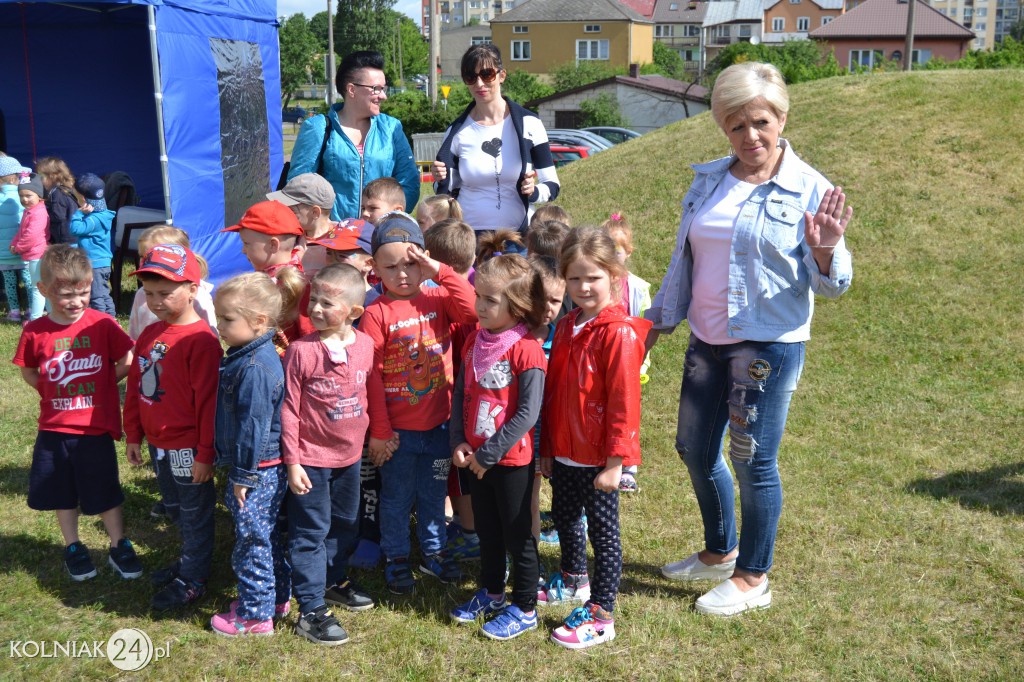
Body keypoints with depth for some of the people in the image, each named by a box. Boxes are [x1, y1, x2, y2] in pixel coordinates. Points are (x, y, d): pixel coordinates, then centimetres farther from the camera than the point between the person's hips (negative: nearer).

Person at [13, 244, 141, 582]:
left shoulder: (102, 324, -10)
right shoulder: (35, 332, -7)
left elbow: (126, 363, -1)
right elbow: (28, 372, 8)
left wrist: (100, 387, -3)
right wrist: (53, 391, -2)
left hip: (96, 428, -2)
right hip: (54, 429, 2)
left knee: (106, 493, 9)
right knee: (63, 494, 16)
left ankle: (119, 547, 26)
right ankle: (72, 547, 34)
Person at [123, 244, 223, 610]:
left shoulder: (201, 340, -22)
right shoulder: (150, 334, 4)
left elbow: (209, 400, -21)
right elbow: (136, 387, 13)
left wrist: (206, 453, -18)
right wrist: (133, 435, 14)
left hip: (188, 446, -8)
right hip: (158, 442, 8)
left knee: (195, 513, 9)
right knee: (174, 507, 24)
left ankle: (193, 579, 23)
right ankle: (190, 559, 43)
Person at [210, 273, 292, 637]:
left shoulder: (254, 368, -25)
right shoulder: (247, 357, 7)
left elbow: (253, 426, -23)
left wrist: (243, 475, -16)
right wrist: (236, 468, 21)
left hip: (257, 472, -10)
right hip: (264, 470, 10)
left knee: (253, 542, 4)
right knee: (267, 537, 22)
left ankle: (255, 614, 18)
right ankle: (277, 597, 37)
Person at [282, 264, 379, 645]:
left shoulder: (365, 345, -6)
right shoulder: (302, 351, -18)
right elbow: (289, 409, -14)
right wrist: (292, 462, -13)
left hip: (350, 455, 5)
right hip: (311, 458, -5)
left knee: (344, 524, 22)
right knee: (310, 532, 4)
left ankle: (334, 582, 43)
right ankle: (311, 610, 15)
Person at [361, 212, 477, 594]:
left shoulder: (438, 299, -3)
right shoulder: (376, 315, -12)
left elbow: (474, 311, -22)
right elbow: (371, 376, -11)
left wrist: (441, 272, -22)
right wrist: (379, 431, -10)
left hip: (439, 422, 3)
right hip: (398, 428, -3)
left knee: (434, 493, 19)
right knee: (397, 497, 14)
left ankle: (433, 552, 38)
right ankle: (396, 559, 32)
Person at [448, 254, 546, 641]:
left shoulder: (527, 351, -19)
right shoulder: (474, 341, 3)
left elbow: (528, 414, -21)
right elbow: (461, 394, 8)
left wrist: (489, 453, -18)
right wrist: (459, 442, -4)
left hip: (511, 460, -7)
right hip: (473, 457, 7)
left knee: (517, 535, 8)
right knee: (486, 531, 21)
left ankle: (524, 609, 24)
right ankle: (491, 593, 41)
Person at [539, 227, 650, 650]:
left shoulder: (619, 333, -19)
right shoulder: (566, 327, 5)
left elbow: (623, 402, -19)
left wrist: (615, 462, -19)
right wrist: (547, 448, 14)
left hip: (598, 457, -8)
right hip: (565, 451, 8)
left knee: (603, 531, 6)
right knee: (564, 516, 24)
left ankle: (601, 617, 19)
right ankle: (574, 580, 49)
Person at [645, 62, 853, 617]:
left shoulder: (809, 191, -9)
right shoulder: (708, 181, 6)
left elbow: (830, 284, -8)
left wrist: (824, 251, -29)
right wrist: (656, 323, 14)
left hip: (769, 343, -6)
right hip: (707, 340, 6)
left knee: (752, 460, 2)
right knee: (695, 448, 15)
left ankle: (752, 578, 23)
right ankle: (719, 553, 38)